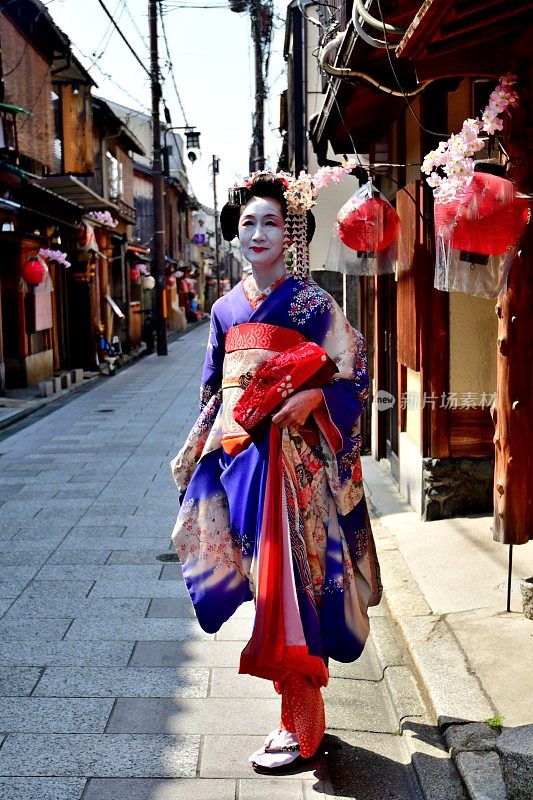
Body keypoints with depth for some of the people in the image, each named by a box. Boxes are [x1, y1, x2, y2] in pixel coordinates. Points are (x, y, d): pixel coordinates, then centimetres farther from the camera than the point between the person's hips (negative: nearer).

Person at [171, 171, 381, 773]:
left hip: (292, 458, -5)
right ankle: (296, 704, 24)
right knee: (266, 580, 9)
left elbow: (354, 375, -5)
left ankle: (300, 727, 7)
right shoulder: (226, 308, 13)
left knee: (290, 579, -5)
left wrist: (311, 396, -21)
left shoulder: (311, 302, -2)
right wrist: (199, 451, 16)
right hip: (237, 455, 5)